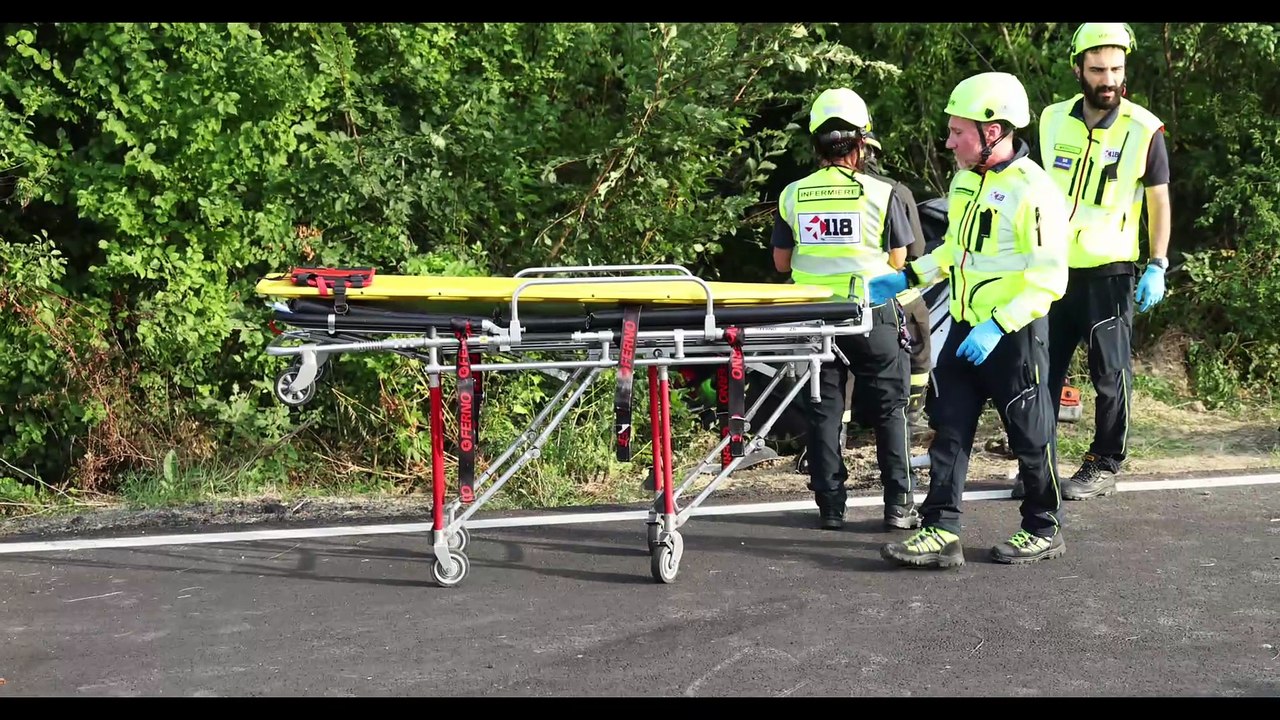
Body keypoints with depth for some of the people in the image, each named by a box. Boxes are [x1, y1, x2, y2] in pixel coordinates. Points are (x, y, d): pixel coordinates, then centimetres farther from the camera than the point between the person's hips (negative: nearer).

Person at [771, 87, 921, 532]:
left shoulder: (792, 196, -1)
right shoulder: (881, 194, -8)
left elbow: (781, 262, 5)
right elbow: (898, 259, -1)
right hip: (873, 313, -2)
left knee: (823, 408, 10)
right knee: (888, 409, 8)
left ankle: (830, 504, 12)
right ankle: (898, 504, 11)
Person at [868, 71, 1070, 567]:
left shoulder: (1032, 191, -19)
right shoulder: (965, 178, 7)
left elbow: (1049, 280, -22)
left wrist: (998, 326, -27)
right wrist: (906, 278, 12)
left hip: (1015, 335, -8)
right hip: (965, 329, 8)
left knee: (1029, 434, 7)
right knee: (949, 429, 6)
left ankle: (1044, 530, 24)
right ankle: (941, 531, 11)